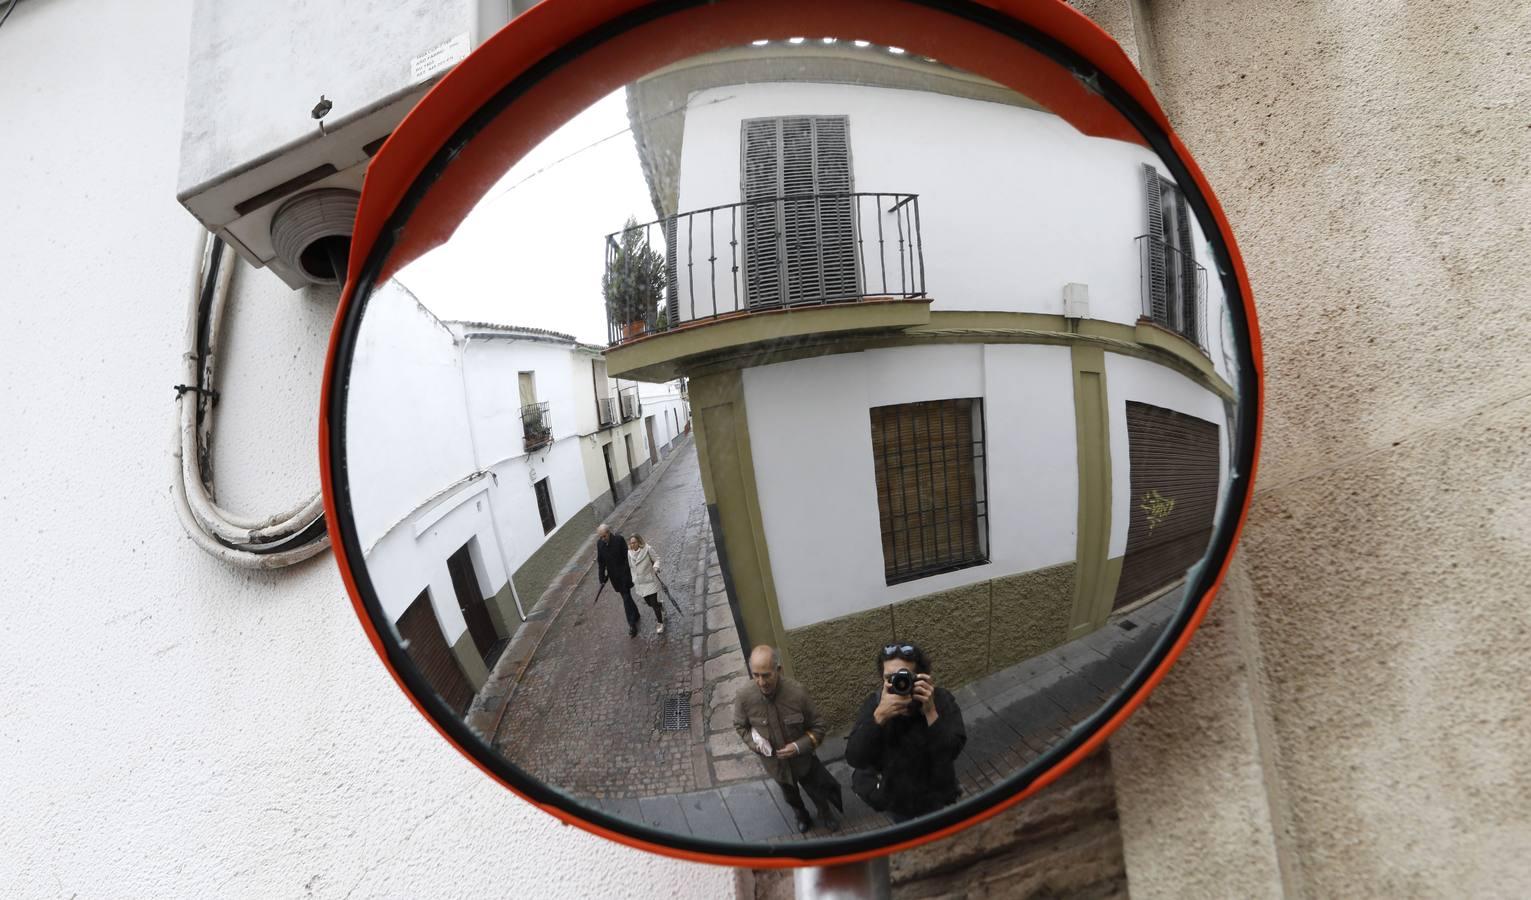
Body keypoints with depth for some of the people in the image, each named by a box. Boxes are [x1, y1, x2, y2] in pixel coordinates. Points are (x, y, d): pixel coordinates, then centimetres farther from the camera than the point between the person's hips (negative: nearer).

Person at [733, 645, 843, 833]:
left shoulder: (797, 692, -33)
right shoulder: (744, 697, -29)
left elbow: (817, 728, -17)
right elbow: (740, 726, -6)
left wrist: (799, 746, -30)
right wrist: (755, 743, -21)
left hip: (802, 759, -1)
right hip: (774, 763, 1)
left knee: (817, 791, 27)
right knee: (791, 796, 31)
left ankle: (826, 813, 61)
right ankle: (802, 815, 64)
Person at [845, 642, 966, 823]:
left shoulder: (942, 700, -25)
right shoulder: (874, 703, -23)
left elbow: (950, 752, -34)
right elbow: (854, 759, -32)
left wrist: (930, 711, -44)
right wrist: (879, 715, -43)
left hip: (937, 800, -1)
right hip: (896, 801, 1)